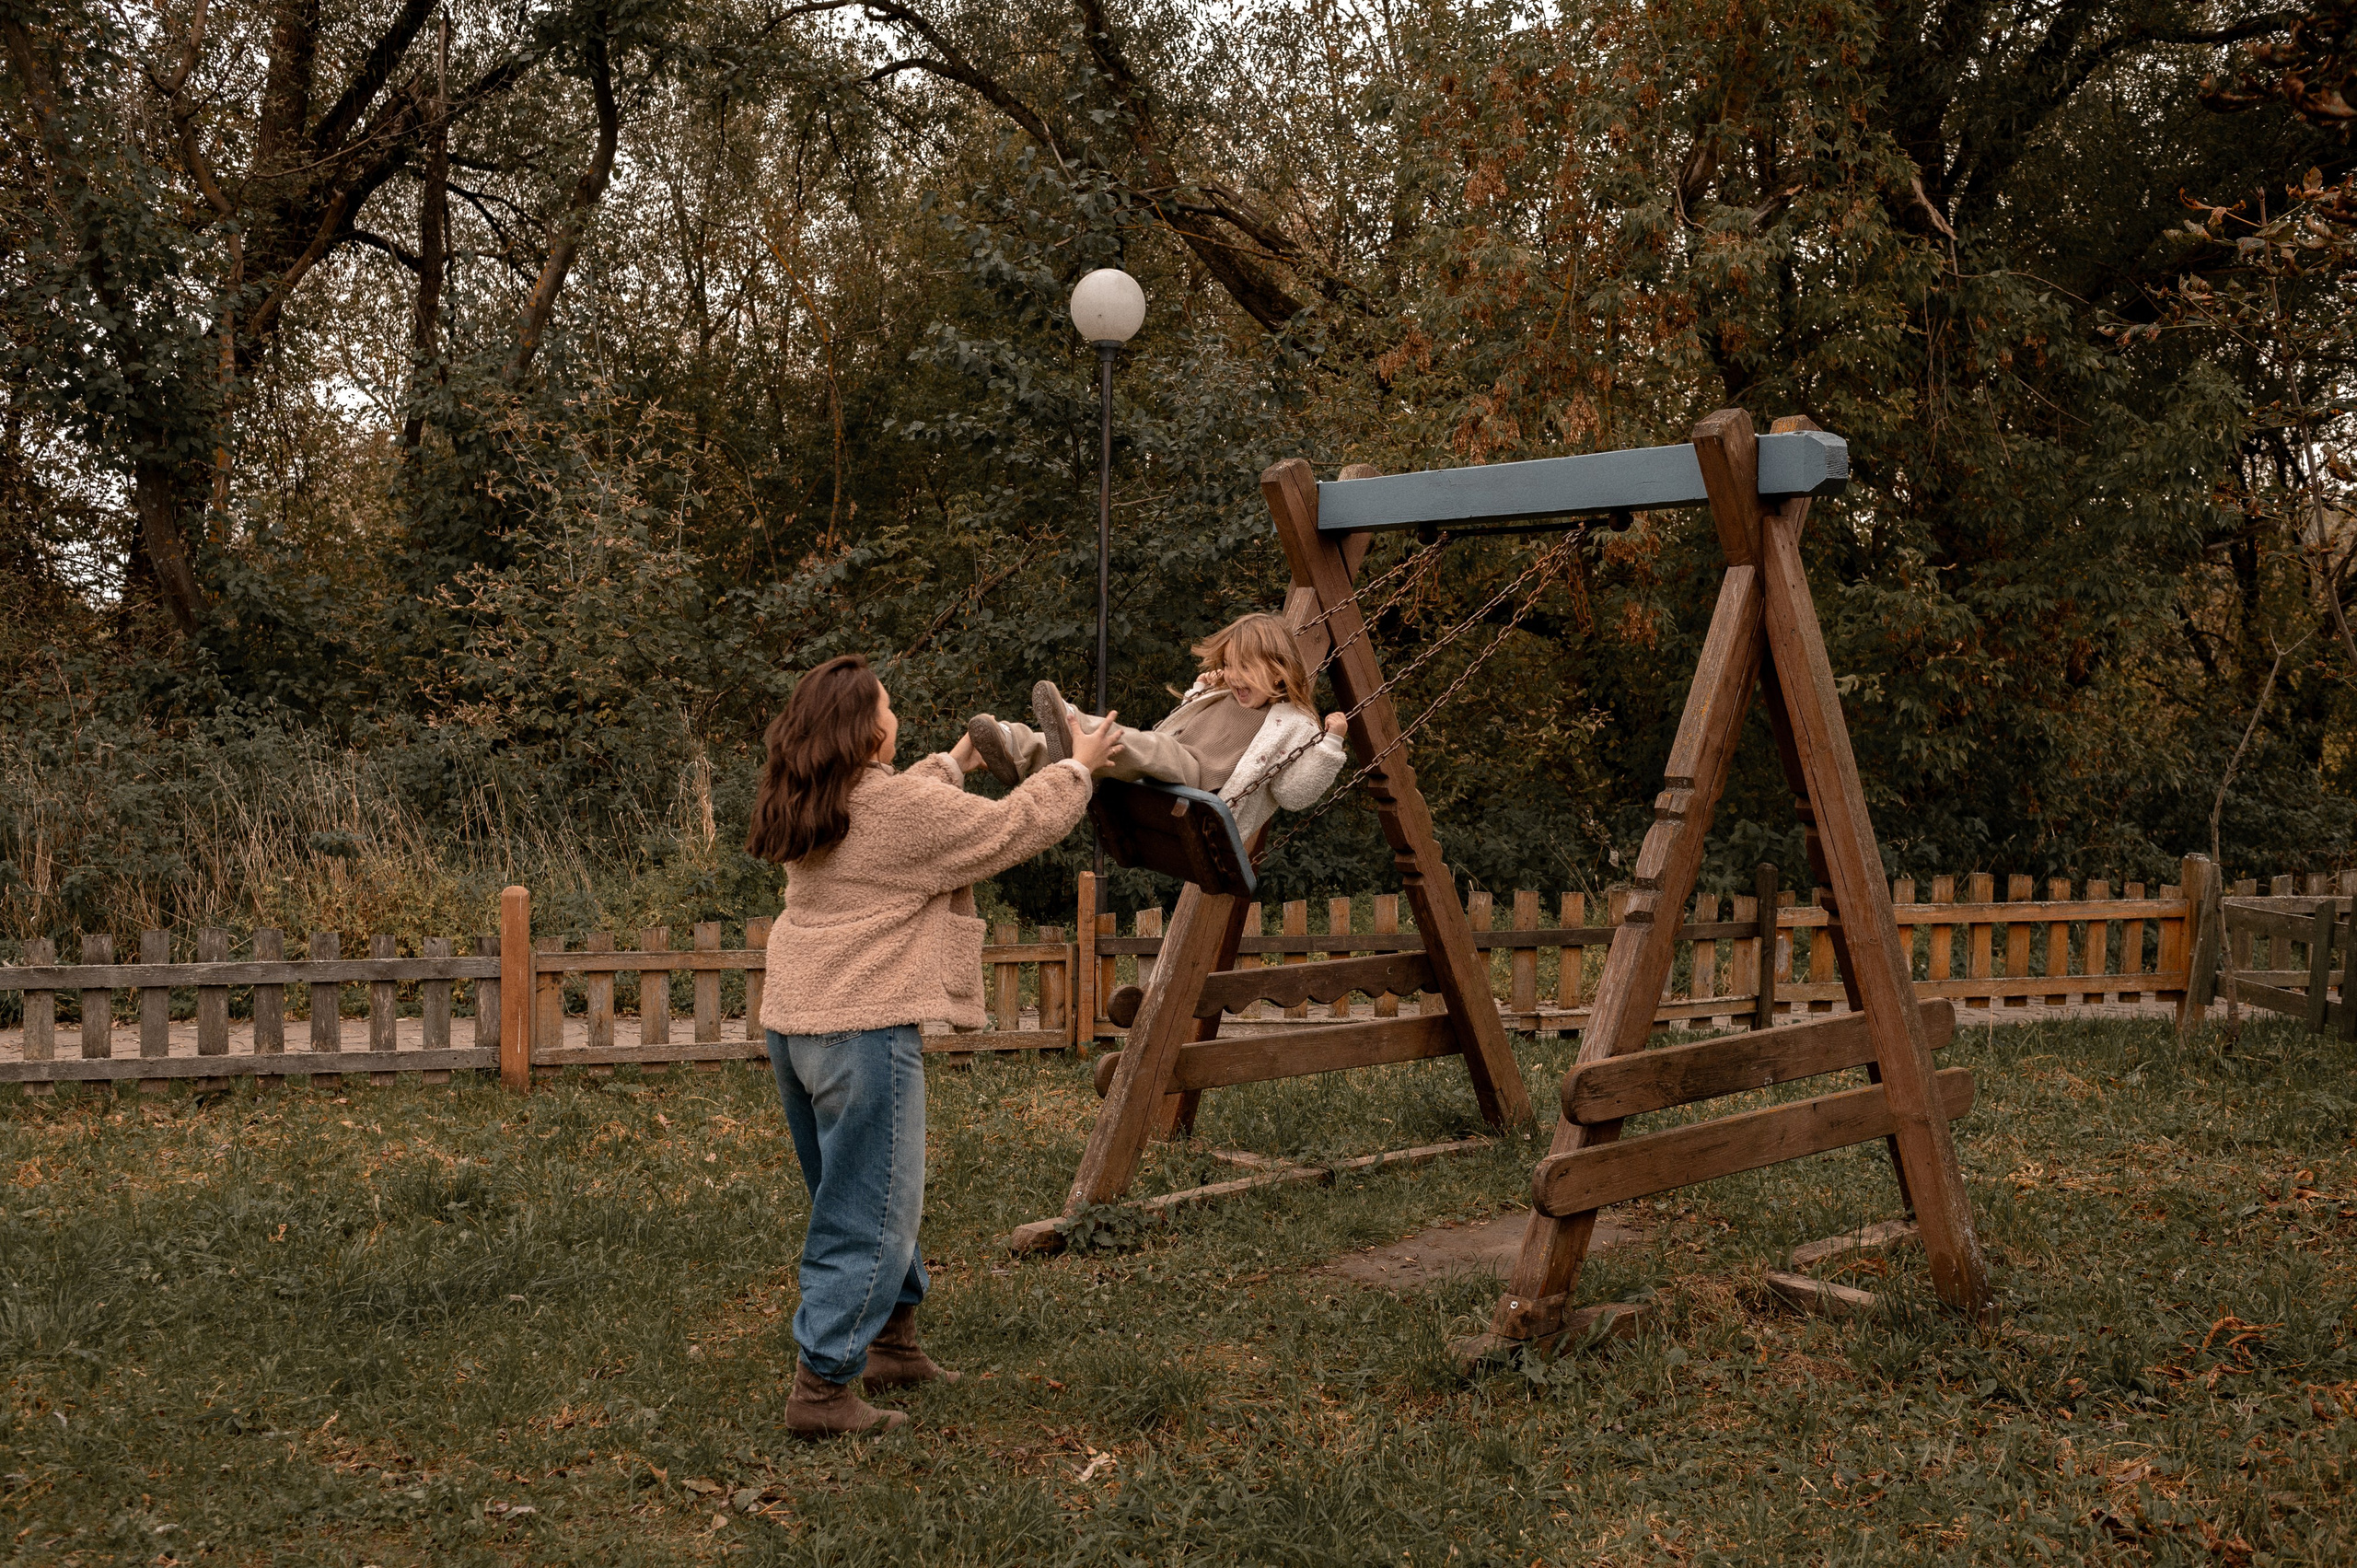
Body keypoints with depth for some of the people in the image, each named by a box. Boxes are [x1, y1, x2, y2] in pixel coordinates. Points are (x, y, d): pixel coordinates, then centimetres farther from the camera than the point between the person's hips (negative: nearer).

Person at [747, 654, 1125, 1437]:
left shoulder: (808, 809, 11)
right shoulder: (903, 808, -14)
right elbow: (1009, 829, -5)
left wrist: (953, 764, 41)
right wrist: (1078, 768, 9)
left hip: (794, 1022, 9)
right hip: (865, 1028, -9)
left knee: (858, 1196, 22)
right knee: (869, 1216, -2)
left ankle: (893, 1341, 35)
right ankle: (822, 1387, -2)